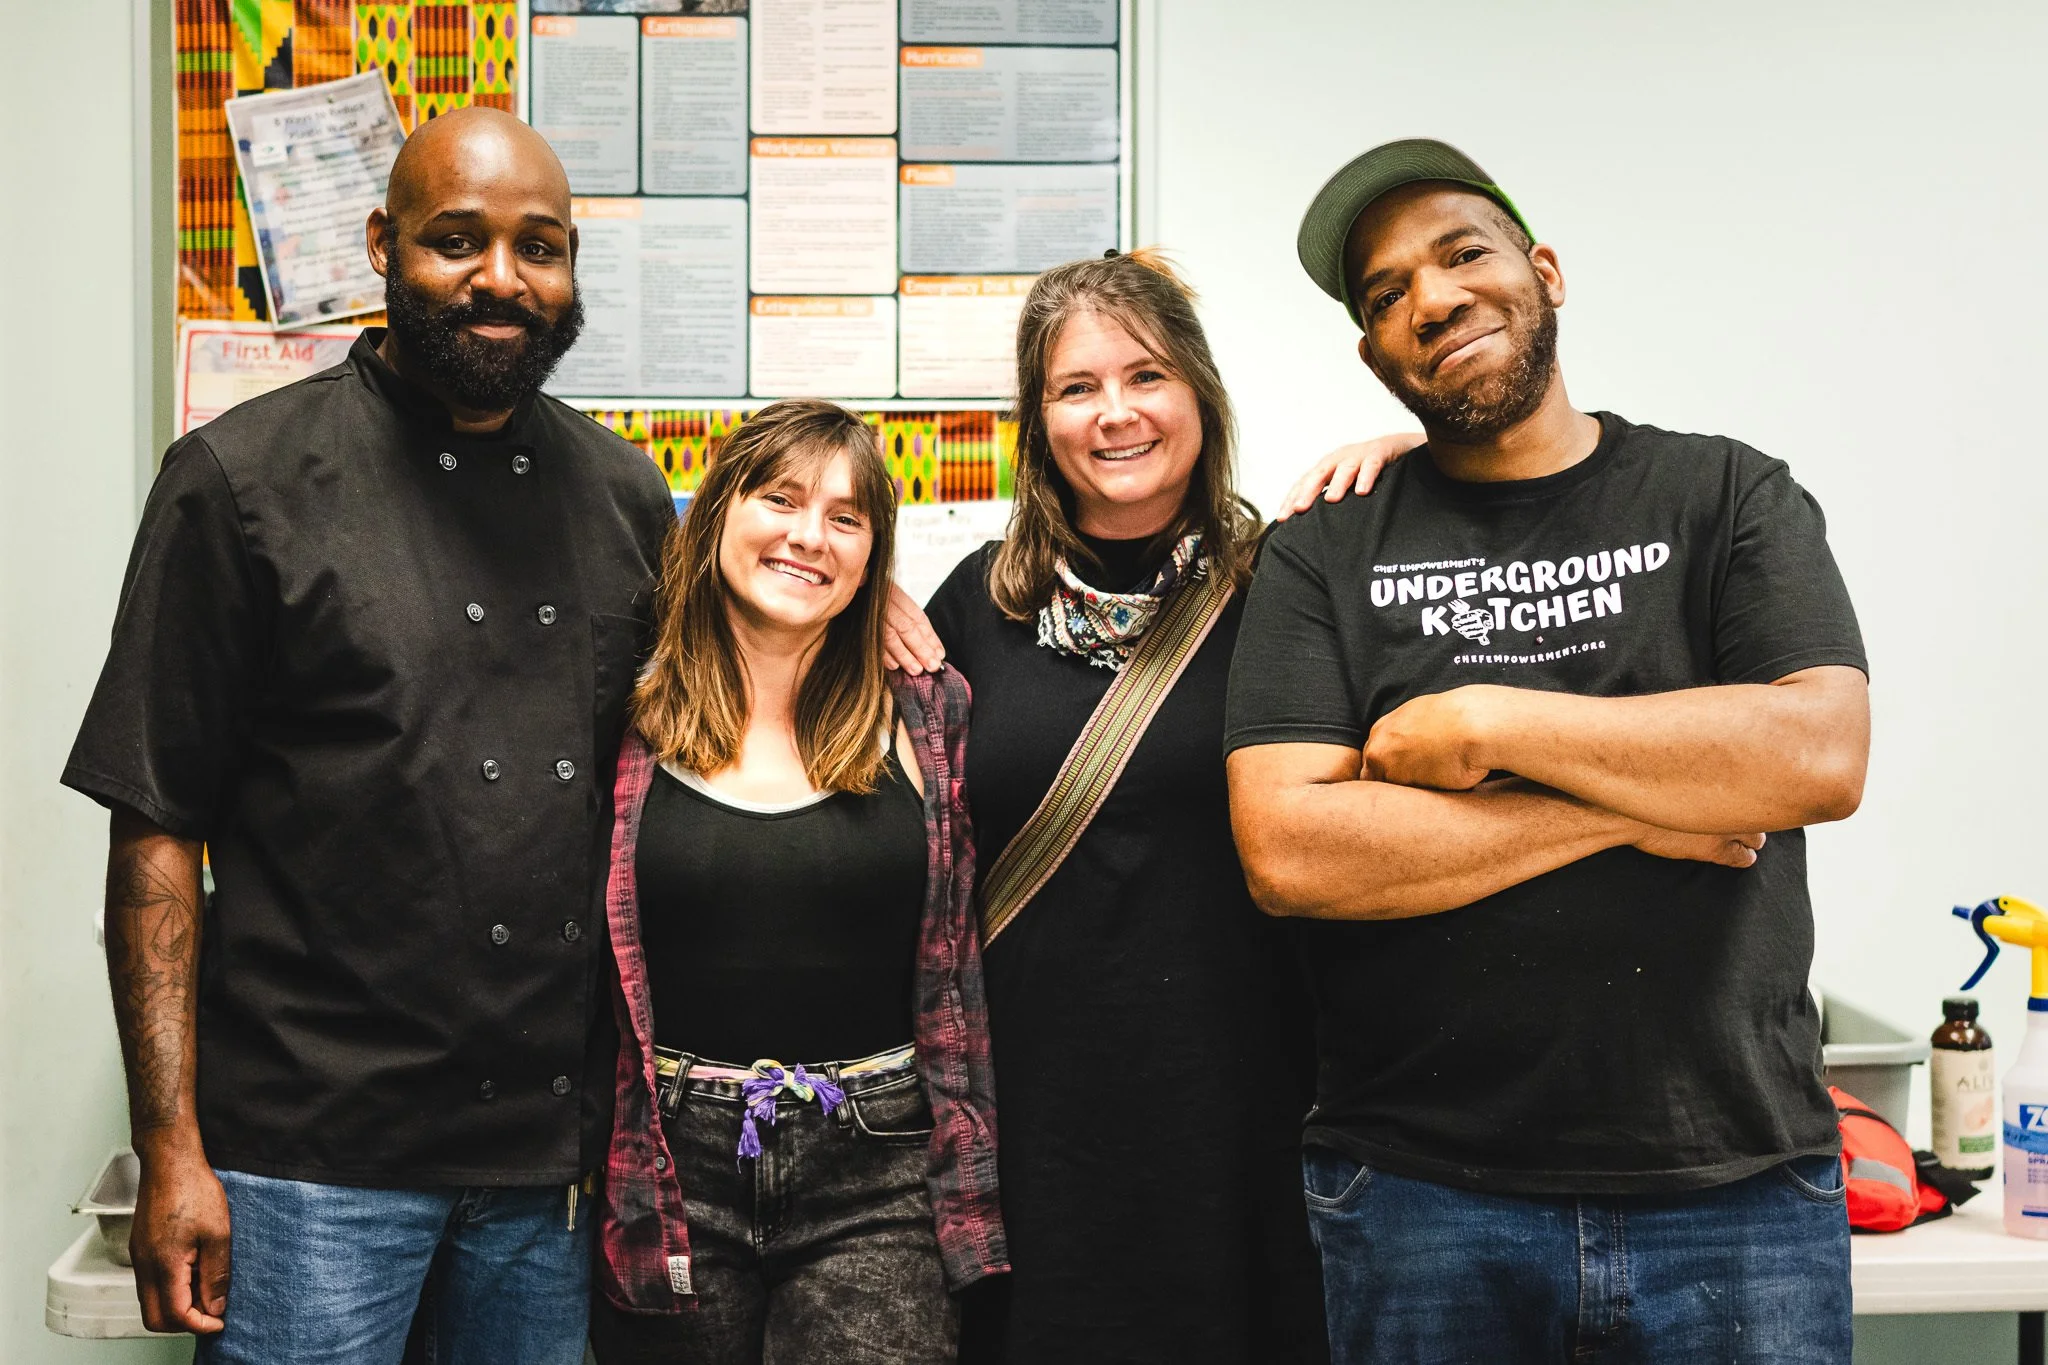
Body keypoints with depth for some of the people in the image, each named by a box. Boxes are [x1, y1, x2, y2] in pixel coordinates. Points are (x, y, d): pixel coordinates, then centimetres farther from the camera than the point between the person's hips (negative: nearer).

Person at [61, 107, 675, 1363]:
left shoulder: (623, 493, 7)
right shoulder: (244, 480, -5)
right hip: (315, 1160, -4)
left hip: (557, 1159, 4)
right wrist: (172, 1151, -10)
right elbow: (157, 833, -6)